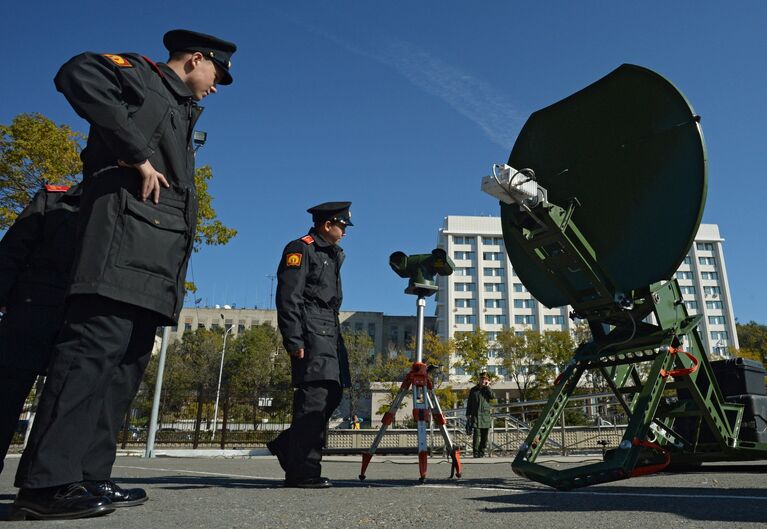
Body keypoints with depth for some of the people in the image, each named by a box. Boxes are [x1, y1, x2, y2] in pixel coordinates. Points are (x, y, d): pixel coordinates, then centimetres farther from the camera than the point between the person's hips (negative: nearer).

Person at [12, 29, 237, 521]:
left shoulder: (181, 109, 34)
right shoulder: (139, 72, 11)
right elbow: (79, 74, -13)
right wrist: (139, 156, -14)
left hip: (161, 251, 9)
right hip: (126, 223, -9)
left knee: (128, 361, 2)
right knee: (96, 344, -17)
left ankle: (89, 478, 4)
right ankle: (47, 482, -16)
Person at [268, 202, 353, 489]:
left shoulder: (332, 255, 25)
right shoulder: (300, 249, -3)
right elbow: (288, 296, -13)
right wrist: (294, 340, -20)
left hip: (330, 332, 10)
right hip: (310, 332, -10)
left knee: (331, 394, 7)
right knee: (315, 395, -12)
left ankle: (287, 446, 20)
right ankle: (303, 472, -7)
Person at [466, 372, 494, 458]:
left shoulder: (487, 390, 13)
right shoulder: (473, 390, 12)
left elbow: (492, 397, -9)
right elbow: (469, 403, 12)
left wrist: (487, 386, -3)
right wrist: (468, 415, 5)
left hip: (486, 416, 1)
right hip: (475, 415, -1)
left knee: (484, 435, 3)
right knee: (476, 434, -11)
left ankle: (481, 452, 12)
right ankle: (475, 452, -9)